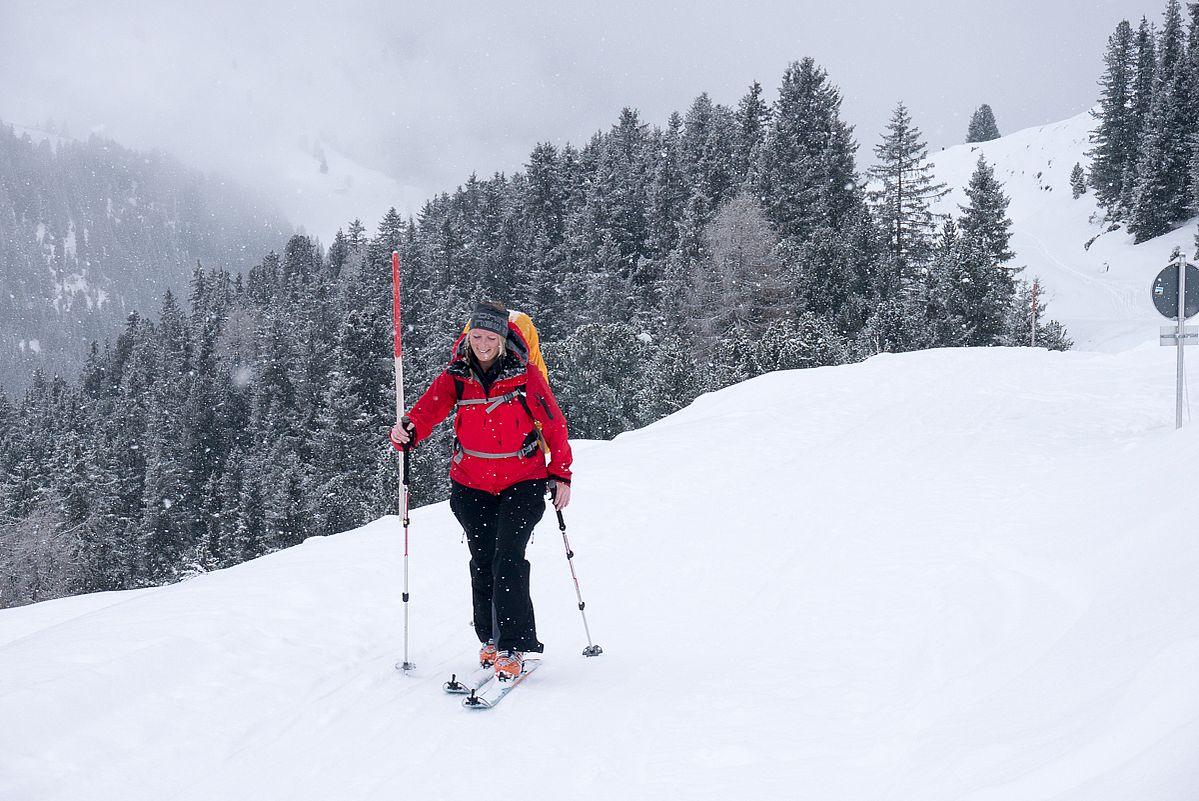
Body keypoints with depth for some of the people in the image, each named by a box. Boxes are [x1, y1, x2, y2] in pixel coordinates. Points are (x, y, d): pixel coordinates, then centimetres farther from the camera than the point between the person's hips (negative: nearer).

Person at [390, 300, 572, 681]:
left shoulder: (525, 375, -9)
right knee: (482, 561, 8)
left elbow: (554, 425, -1)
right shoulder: (455, 376, -4)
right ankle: (490, 639, 26)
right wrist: (407, 430, -38)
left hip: (522, 482, -3)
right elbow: (427, 410, -15)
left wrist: (560, 475, 0)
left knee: (508, 559, -14)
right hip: (471, 485, 3)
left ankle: (513, 647, -8)